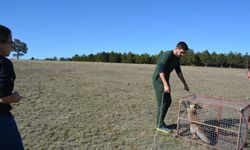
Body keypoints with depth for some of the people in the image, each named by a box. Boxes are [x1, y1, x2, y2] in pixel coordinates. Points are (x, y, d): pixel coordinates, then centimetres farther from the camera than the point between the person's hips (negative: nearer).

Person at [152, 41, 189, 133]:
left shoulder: (177, 58, 6)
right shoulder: (167, 55, -22)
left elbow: (179, 72, 18)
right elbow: (161, 70, -29)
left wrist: (185, 84, 20)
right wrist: (165, 85, -38)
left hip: (165, 80, 9)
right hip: (158, 80, -9)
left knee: (168, 101, 10)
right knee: (162, 102, -7)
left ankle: (160, 122, 21)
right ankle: (160, 125, 5)